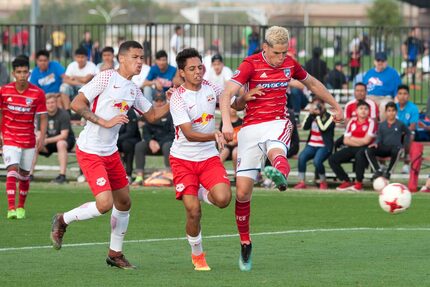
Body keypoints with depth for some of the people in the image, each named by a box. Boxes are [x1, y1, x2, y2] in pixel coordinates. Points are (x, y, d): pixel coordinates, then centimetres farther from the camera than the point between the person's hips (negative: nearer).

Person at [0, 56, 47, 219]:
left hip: (29, 140, 1)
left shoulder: (38, 93, -8)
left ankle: (21, 207, 27)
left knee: (24, 174, 10)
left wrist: (42, 138, -15)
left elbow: (43, 118, -4)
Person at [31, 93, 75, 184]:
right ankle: (29, 174, -12)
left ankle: (62, 175, -38)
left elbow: (64, 135, -26)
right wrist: (39, 138, -29)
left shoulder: (63, 114, -20)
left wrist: (47, 140, -35)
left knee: (61, 143, -38)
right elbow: (39, 133, -3)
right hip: (48, 141, 5)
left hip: (66, 140, -5)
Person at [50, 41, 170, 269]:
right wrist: (105, 122, -22)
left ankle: (115, 254, 26)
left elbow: (152, 115, 23)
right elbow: (77, 104, -16)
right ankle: (62, 221, 7)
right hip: (89, 151, -8)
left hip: (111, 152, 8)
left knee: (124, 202, 11)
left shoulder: (133, 90, 11)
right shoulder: (107, 78, -13)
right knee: (105, 203, -17)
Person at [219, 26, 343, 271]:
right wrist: (227, 122, -35)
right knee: (243, 191, -5)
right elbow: (227, 94, -18)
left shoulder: (290, 64, 7)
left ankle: (281, 175, -75)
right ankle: (245, 244, 12)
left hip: (278, 123, 1)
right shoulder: (251, 65, -6)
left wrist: (336, 106, 32)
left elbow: (313, 84, 27)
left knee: (276, 152, -39)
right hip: (251, 127, -1)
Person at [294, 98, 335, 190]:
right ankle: (301, 182, -23)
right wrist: (311, 114, -6)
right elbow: (305, 126, 0)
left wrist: (318, 115, -12)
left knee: (317, 161, -32)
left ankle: (323, 182, -7)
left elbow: (323, 128, -17)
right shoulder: (312, 116, 15)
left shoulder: (329, 117, 0)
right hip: (312, 145, 4)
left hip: (324, 146, -4)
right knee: (301, 157, -26)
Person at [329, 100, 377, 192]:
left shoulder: (371, 123, -4)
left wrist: (352, 139, 1)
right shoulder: (352, 122, 10)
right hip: (352, 149, 5)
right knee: (332, 159, -12)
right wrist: (360, 142, -7)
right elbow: (346, 141, 5)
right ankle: (346, 182, -5)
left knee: (360, 155, -42)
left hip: (365, 148, -5)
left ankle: (358, 183, -27)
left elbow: (366, 140, -12)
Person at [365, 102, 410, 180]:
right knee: (368, 151, -24)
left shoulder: (400, 124, 8)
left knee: (396, 151, -42)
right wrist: (376, 143, -15)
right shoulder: (382, 125, 14)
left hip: (396, 146, -3)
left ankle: (388, 172, -21)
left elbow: (408, 133, 18)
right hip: (384, 147, 3)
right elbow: (379, 137, 8)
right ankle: (378, 170, -16)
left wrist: (404, 145, 8)